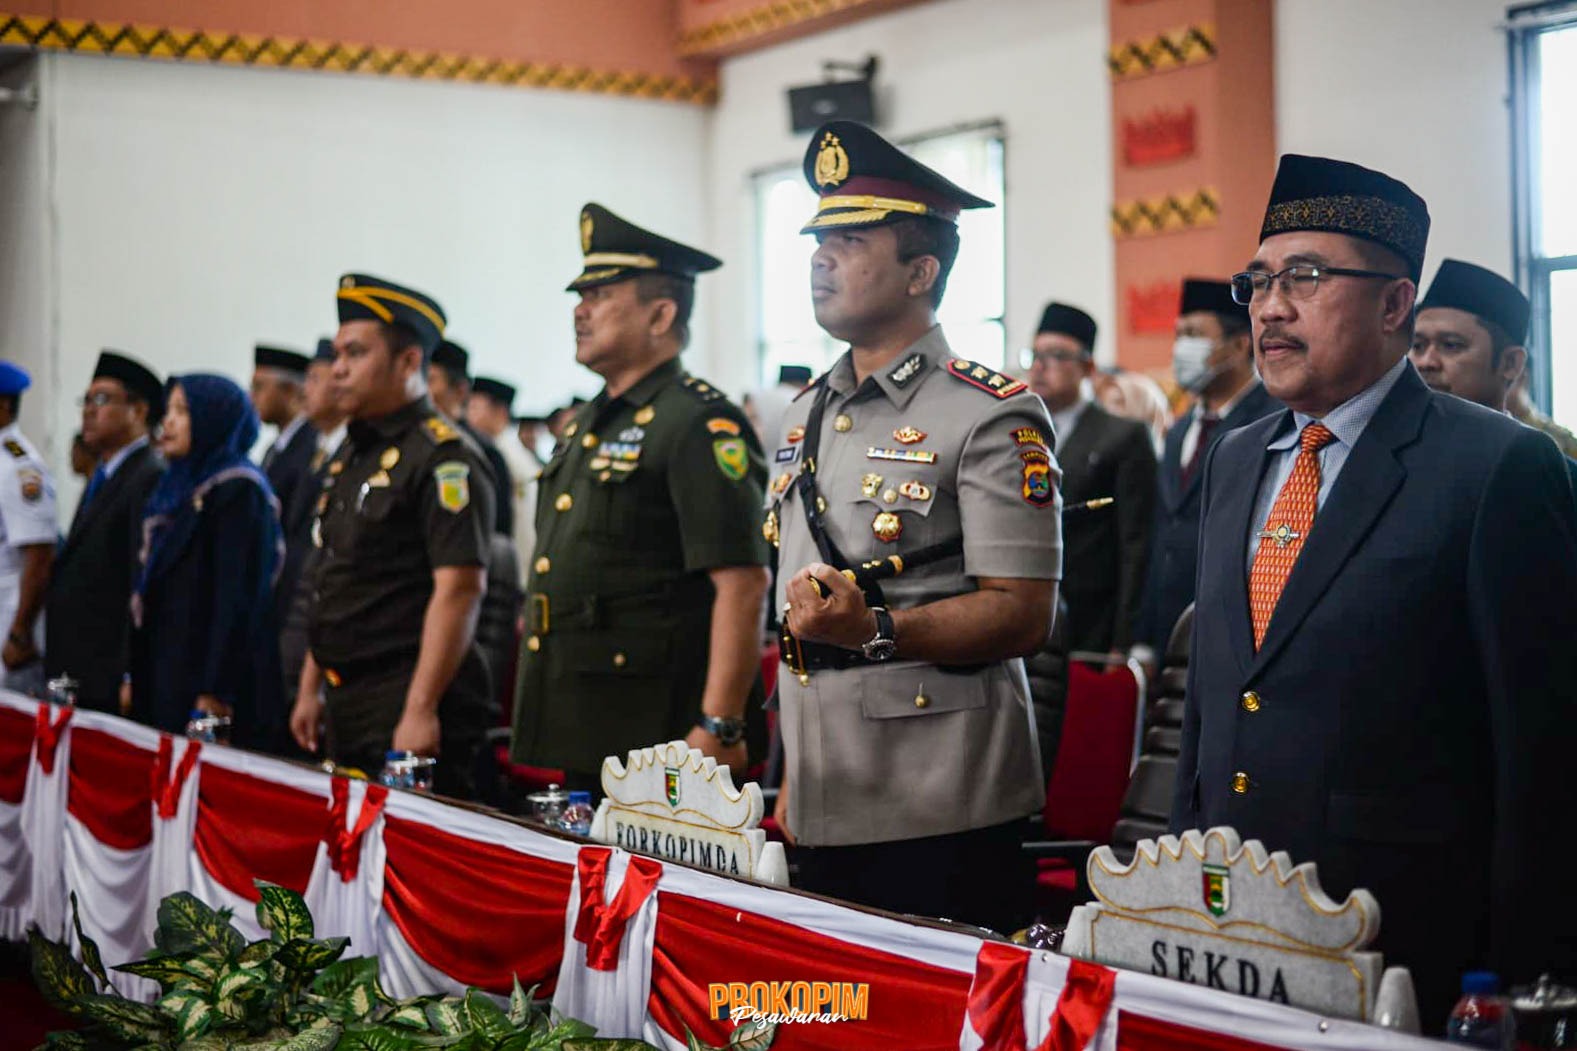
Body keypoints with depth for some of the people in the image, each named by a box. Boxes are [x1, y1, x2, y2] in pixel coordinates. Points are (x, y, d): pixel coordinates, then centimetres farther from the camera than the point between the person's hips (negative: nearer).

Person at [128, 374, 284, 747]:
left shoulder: (238, 492, -11)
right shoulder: (177, 488, 16)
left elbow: (239, 598, -17)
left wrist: (215, 692, -21)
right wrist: (135, 675, 16)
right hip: (168, 673, 8)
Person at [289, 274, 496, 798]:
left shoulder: (444, 459, -13)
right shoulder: (350, 456, 17)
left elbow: (459, 589, -20)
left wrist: (421, 711, -24)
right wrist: (311, 689, 19)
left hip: (408, 700, -9)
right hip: (347, 702, 9)